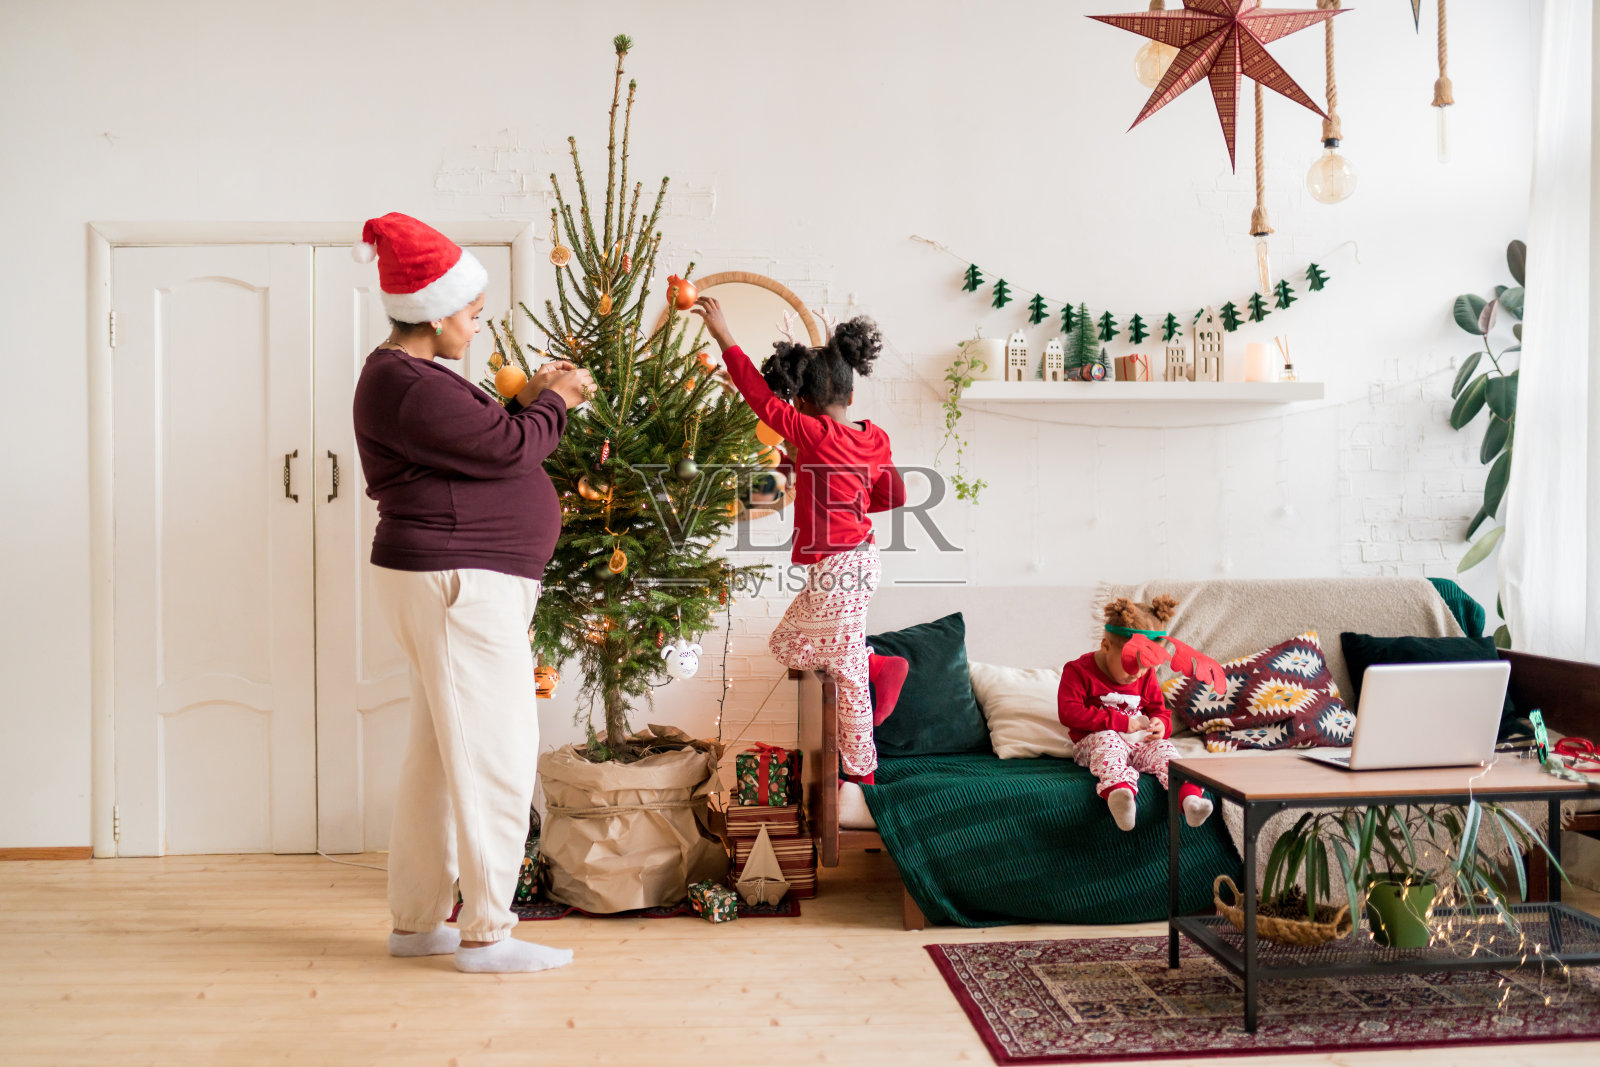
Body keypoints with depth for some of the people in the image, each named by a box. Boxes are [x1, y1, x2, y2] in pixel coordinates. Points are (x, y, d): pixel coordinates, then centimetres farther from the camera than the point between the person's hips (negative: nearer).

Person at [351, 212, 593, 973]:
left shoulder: (410, 376, 18)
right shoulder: (407, 386, -16)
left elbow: (482, 441, 21)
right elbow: (508, 448, -18)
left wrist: (532, 399, 11)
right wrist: (552, 402, 0)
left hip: (455, 583, 11)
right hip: (457, 584, -11)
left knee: (440, 758, 15)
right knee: (496, 758, -5)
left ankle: (416, 920, 25)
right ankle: (485, 933, 5)